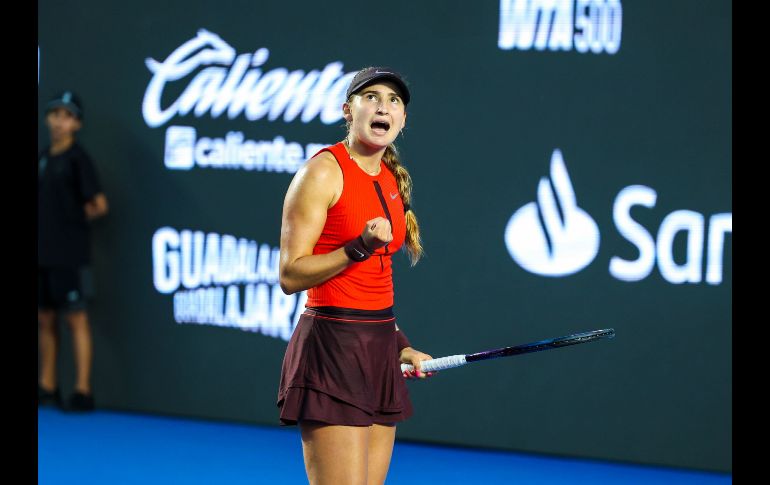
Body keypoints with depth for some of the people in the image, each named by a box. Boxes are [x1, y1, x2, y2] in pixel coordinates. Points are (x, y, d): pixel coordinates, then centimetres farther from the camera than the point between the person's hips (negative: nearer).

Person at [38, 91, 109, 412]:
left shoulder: (77, 158, -8)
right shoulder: (43, 157, 12)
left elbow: (98, 205, -10)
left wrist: (78, 219, 3)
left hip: (69, 254, -7)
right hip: (43, 252, 7)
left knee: (76, 319, -3)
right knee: (45, 319, 10)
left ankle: (83, 391, -1)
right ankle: (47, 387, 18)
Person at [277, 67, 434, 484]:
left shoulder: (393, 179, 14)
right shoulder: (323, 171, -9)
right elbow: (290, 276, -13)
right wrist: (360, 246, -22)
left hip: (380, 352, 8)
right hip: (333, 346, -8)